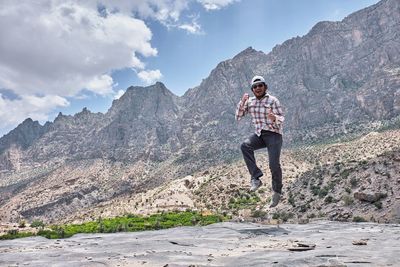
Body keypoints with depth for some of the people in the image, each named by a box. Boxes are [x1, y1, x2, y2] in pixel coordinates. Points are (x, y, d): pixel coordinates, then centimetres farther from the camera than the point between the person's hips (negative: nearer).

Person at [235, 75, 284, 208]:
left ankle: (277, 192, 9)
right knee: (245, 146, -28)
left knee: (274, 164, -16)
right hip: (259, 134, 4)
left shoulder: (273, 100, -8)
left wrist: (274, 118, -39)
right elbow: (238, 117, 3)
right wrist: (242, 102, -11)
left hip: (273, 134, -4)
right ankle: (256, 178, -24)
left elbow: (281, 119, -15)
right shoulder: (250, 101, 6)